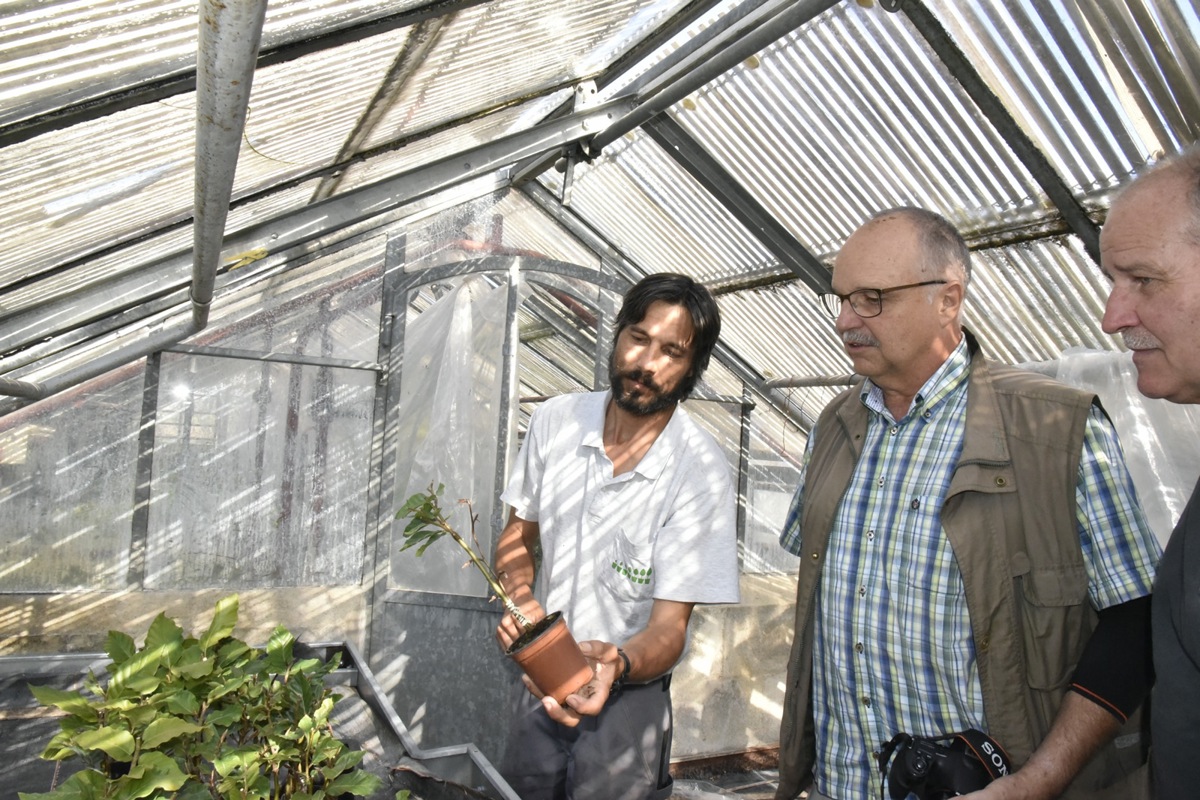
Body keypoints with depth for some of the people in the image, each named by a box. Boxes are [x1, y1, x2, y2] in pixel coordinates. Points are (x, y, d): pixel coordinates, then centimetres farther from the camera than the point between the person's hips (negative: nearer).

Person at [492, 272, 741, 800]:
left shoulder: (700, 470, -22)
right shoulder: (554, 421, -10)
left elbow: (669, 627, -20)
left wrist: (616, 665, -40)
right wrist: (518, 600, -15)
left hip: (628, 694, -4)